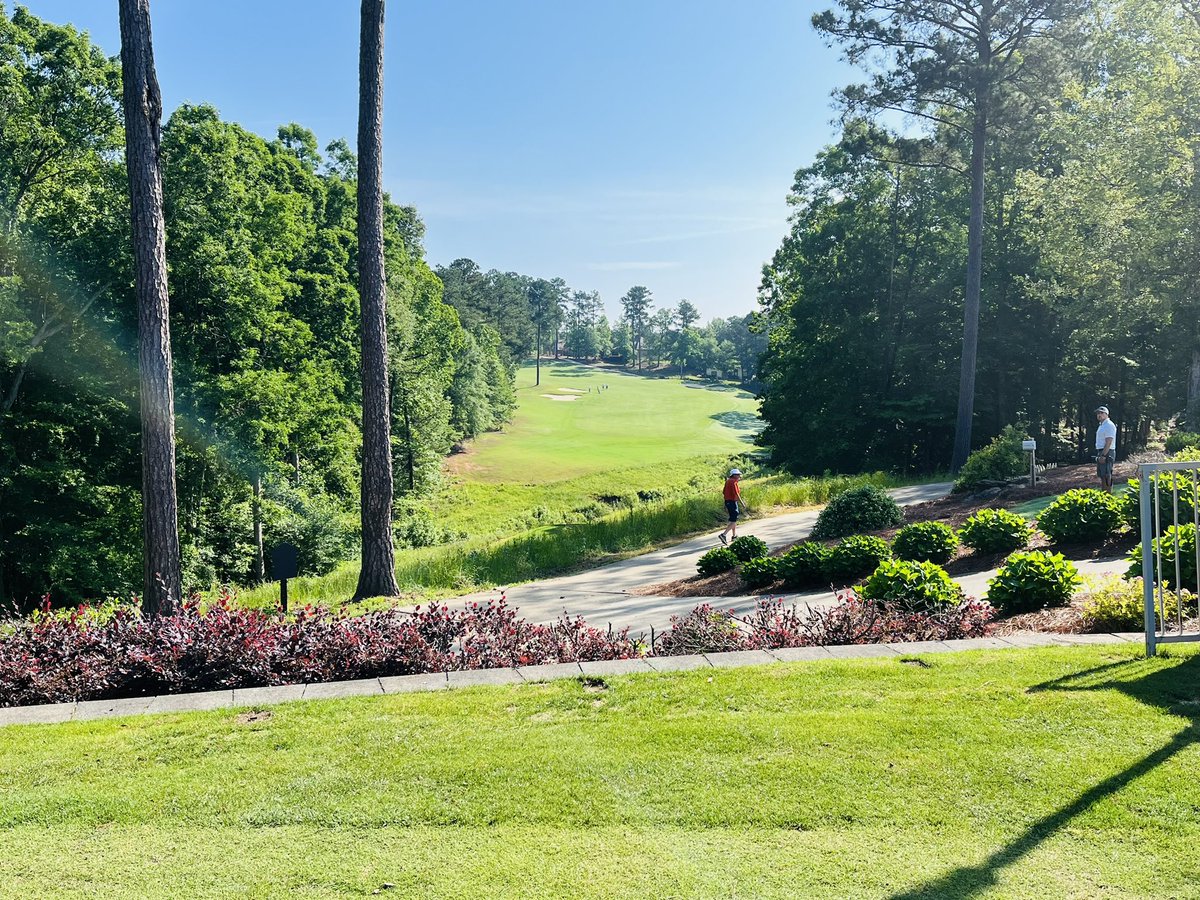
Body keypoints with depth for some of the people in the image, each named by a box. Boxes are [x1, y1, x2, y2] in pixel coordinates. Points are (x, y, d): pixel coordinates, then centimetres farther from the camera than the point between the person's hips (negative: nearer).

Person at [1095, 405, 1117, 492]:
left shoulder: (1109, 425, -13)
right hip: (1101, 453, 10)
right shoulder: (1102, 425, 19)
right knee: (1101, 476, 13)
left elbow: (1108, 442, -20)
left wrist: (1103, 455, -24)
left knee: (1106, 476, -11)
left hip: (1106, 453, -10)